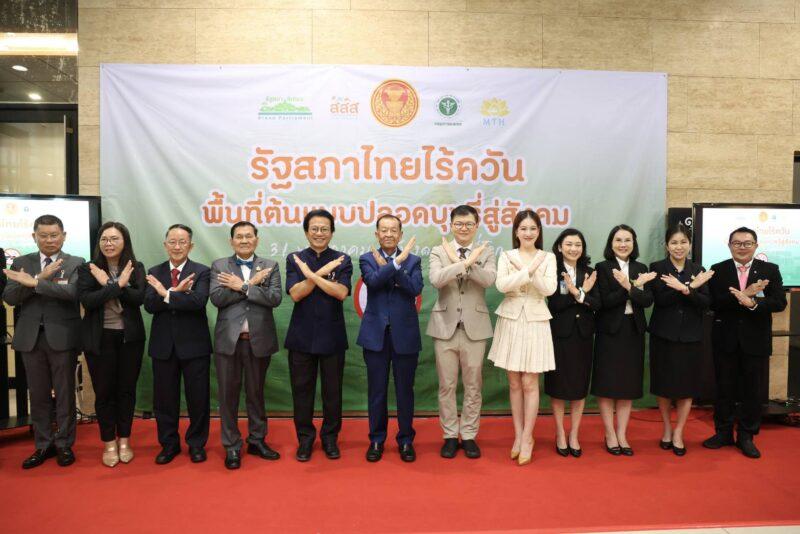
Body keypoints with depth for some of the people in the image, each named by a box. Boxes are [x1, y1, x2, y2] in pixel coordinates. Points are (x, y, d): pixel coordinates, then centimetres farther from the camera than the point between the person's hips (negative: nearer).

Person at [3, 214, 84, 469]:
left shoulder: (76, 263, -1)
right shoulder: (21, 263, 8)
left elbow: (73, 291, -19)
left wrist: (34, 282, -21)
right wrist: (41, 277, -16)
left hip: (62, 337, -3)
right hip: (31, 338, 3)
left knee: (65, 394, 6)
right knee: (38, 395, 12)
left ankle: (64, 445, 19)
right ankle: (43, 445, 25)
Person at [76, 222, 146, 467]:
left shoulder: (136, 268, 1)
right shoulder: (88, 269, -1)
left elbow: (139, 298, -14)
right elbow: (87, 300, -15)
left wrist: (108, 285, -19)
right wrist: (118, 285, -20)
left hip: (130, 337, 1)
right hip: (100, 338, -1)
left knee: (126, 389, 9)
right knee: (104, 391, 6)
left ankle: (124, 441, 23)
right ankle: (109, 443, 20)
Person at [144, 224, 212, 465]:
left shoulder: (202, 272, -2)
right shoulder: (154, 273, 7)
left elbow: (199, 301, -20)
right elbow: (149, 304, -8)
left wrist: (167, 294, -17)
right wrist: (178, 292, -22)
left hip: (194, 344, -2)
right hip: (163, 345, 3)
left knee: (198, 397, 6)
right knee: (164, 398, 12)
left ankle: (196, 444, 23)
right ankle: (169, 444, 29)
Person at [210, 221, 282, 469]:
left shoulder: (270, 266, 4)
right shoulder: (219, 266, 4)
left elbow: (275, 298, -11)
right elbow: (216, 298, -11)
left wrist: (241, 286, -14)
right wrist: (251, 283, -13)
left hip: (259, 340, 0)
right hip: (228, 339, 0)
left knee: (256, 393, 13)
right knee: (228, 394, 7)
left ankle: (257, 440, 28)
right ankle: (232, 446, 20)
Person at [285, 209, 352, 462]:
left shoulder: (342, 260, 1)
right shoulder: (294, 259, 3)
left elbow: (341, 292, -14)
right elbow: (295, 293, -9)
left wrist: (312, 274, -18)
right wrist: (322, 272, -15)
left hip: (332, 336, 0)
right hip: (302, 335, 1)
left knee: (332, 391, 8)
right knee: (302, 390, 8)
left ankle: (330, 437, 26)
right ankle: (305, 438, 25)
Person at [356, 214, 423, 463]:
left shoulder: (413, 260, 5)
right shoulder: (367, 259, 4)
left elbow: (415, 288, -13)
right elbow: (373, 281, -16)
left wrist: (387, 266, -14)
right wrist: (397, 262, -19)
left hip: (405, 334, 0)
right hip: (376, 334, 0)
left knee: (405, 390, 8)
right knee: (377, 391, 9)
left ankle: (406, 440, 24)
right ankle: (377, 439, 24)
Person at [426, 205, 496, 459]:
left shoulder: (486, 252, 4)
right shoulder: (438, 251, 2)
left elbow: (489, 279, -15)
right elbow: (436, 279, -17)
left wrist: (457, 260, -15)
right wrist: (467, 261, -19)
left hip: (475, 328, 1)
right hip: (445, 327, 0)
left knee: (473, 386, 9)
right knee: (447, 386, 8)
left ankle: (469, 435, 23)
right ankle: (450, 436, 22)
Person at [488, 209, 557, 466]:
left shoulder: (548, 257, 3)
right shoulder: (506, 256, 2)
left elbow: (549, 288, -11)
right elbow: (501, 285, -14)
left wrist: (524, 269, -16)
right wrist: (530, 270, -18)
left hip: (535, 322, -1)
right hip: (510, 321, 1)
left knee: (529, 383, 0)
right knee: (514, 383, 8)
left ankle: (527, 438, 14)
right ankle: (518, 435, 21)